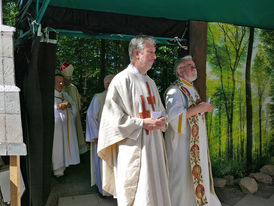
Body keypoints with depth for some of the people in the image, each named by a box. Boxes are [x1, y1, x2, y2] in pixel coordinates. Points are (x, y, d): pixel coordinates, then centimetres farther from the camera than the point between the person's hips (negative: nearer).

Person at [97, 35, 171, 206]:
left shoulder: (150, 82, 15)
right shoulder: (121, 80, -9)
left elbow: (160, 110, 23)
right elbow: (114, 117, -14)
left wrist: (162, 120, 0)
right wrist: (142, 123, -18)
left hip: (153, 147, 8)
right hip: (132, 149, -7)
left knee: (155, 191, 13)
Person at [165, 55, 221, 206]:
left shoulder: (191, 89, 16)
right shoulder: (174, 91, -14)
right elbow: (172, 115, -27)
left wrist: (204, 109, 5)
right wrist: (197, 109, -23)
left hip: (195, 144, 9)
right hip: (182, 143, -9)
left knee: (196, 174, 17)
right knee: (182, 177, -1)